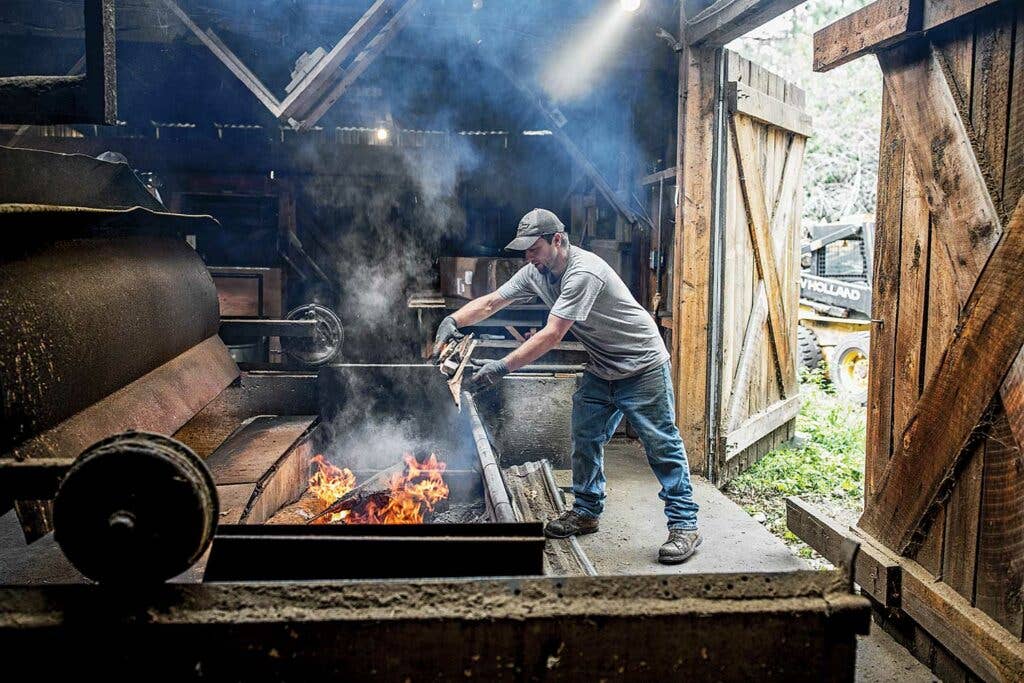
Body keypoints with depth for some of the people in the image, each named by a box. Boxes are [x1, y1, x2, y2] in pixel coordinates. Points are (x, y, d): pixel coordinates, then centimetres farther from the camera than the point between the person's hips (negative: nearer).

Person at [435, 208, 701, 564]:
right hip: (601, 370, 8)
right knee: (585, 439, 10)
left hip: (642, 365, -8)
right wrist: (453, 320, -18)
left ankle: (685, 525, 3)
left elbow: (552, 335, -32)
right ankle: (586, 512, 24)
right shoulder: (536, 273, -2)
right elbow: (490, 302, 0)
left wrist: (502, 367, -33)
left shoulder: (583, 272, -30)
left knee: (662, 445, -4)